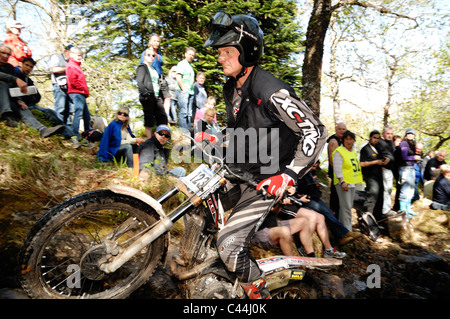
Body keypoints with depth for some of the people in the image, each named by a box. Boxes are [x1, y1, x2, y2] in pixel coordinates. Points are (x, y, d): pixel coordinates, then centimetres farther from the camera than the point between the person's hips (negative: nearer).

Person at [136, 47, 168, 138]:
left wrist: (159, 94, 14)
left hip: (156, 96, 8)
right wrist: (145, 94, -20)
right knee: (149, 118, -4)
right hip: (148, 97, -8)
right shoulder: (142, 67, -1)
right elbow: (139, 82, -12)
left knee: (163, 117, 5)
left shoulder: (153, 69, 23)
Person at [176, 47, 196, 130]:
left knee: (189, 113, 7)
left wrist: (192, 90, 13)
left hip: (191, 92, 8)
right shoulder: (182, 63, 0)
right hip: (183, 92, -8)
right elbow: (178, 78, -10)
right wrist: (184, 89, -13)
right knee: (183, 112, -10)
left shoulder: (190, 66, 24)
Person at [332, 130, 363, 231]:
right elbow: (337, 169, -19)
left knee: (349, 206, 15)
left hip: (353, 182, 9)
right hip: (343, 183, -9)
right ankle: (347, 229, -2)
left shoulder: (353, 151, 16)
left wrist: (359, 177, 25)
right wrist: (342, 181, -25)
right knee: (346, 207, -8)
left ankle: (342, 224, 27)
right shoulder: (339, 152, -12)